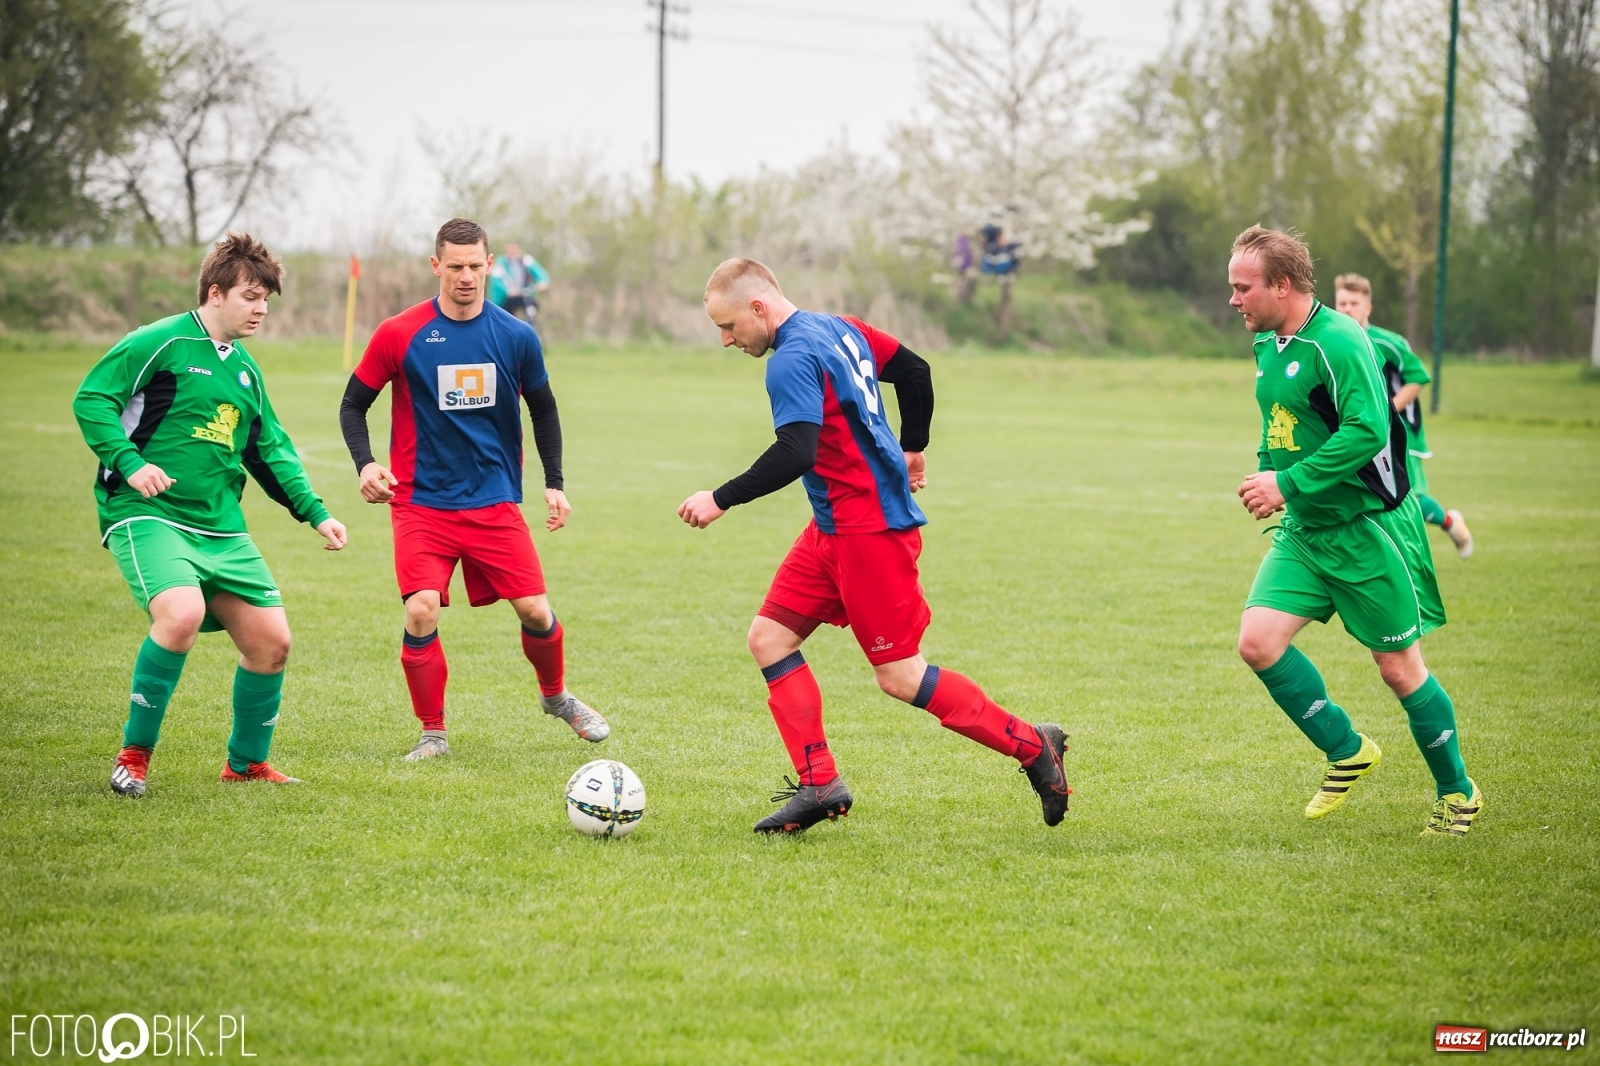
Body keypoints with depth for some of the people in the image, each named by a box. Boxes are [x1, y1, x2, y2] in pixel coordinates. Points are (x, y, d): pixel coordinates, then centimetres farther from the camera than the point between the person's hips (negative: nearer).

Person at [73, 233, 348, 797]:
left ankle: (247, 762, 25)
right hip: (147, 515, -7)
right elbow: (91, 399, -9)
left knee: (271, 640, 2)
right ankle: (134, 754, -14)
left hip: (221, 528, 8)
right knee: (182, 613, -31)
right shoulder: (160, 343, -6)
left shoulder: (245, 370, 17)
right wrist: (129, 462, -21)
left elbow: (271, 451, 24)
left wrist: (315, 513, 15)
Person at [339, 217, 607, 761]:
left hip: (495, 502, 2)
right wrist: (365, 463, -14)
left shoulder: (517, 338, 0)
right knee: (421, 612, -17)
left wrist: (554, 484, 8)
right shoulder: (398, 335, -7)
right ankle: (432, 733, 2)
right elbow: (353, 404, 3)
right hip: (421, 503, -2)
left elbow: (543, 410, 15)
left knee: (536, 611, -2)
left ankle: (556, 696, 30)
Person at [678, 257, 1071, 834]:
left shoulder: (792, 362, -19)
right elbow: (914, 370, 22)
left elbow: (795, 455, -29)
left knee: (899, 676, -5)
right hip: (835, 527, 10)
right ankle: (819, 785, 3)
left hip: (871, 530, -10)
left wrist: (721, 499, -22)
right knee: (769, 637, 5)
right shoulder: (838, 329, 11)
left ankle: (1032, 746, 5)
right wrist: (912, 449, 33)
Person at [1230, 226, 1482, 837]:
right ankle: (1347, 752, 9)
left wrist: (1289, 484, -25)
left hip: (1368, 528, -8)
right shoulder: (1268, 346, 9)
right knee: (1258, 641, -9)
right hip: (1303, 532, 8)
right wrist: (1265, 474, 9)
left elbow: (1366, 430, -27)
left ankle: (1457, 791, 21)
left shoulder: (1336, 341, -19)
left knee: (1399, 667, 1)